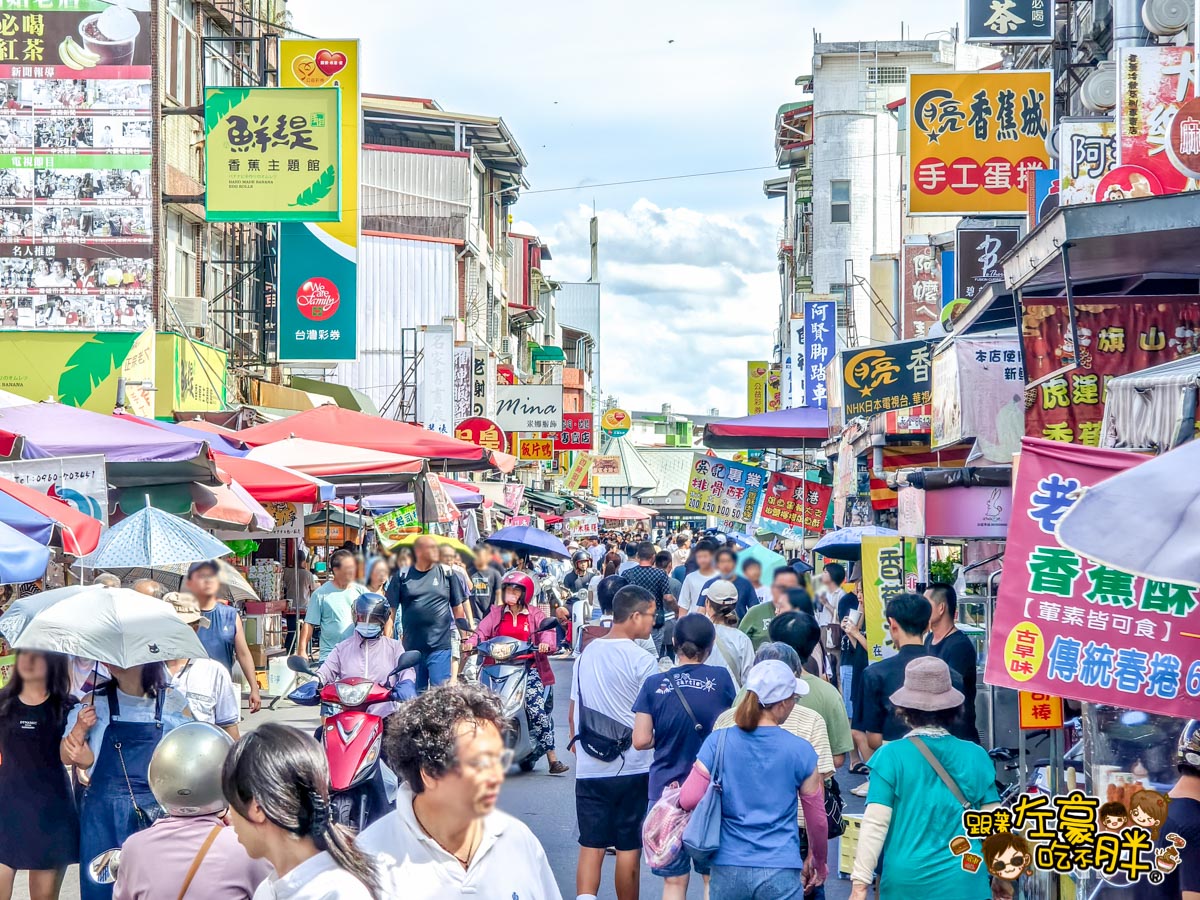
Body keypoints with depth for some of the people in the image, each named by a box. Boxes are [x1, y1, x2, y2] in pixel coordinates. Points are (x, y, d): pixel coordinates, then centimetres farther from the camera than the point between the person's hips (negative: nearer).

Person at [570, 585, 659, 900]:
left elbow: (573, 713, 13)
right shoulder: (641, 661, -11)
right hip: (632, 768, -4)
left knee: (590, 845, 4)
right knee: (629, 848, 7)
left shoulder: (586, 654, 7)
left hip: (589, 768, 4)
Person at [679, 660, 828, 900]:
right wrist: (819, 863, 21)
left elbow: (689, 800, -8)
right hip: (780, 873, -2)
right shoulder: (800, 751, -5)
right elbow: (817, 819, 4)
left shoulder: (719, 742, -4)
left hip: (728, 870, 2)